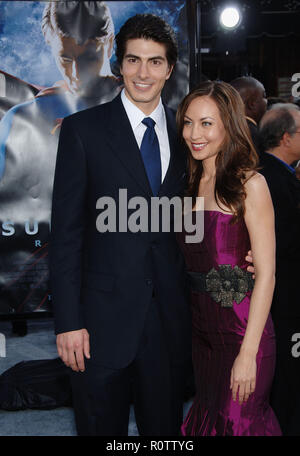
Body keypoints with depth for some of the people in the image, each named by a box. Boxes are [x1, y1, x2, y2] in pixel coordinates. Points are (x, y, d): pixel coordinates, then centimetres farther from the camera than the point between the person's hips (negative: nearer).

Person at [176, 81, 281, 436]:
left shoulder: (249, 184, -12)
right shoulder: (193, 184, 8)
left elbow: (266, 273, -15)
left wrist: (248, 353, -18)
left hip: (243, 330, -6)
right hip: (203, 331, 6)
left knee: (238, 423, 2)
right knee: (207, 418, 17)